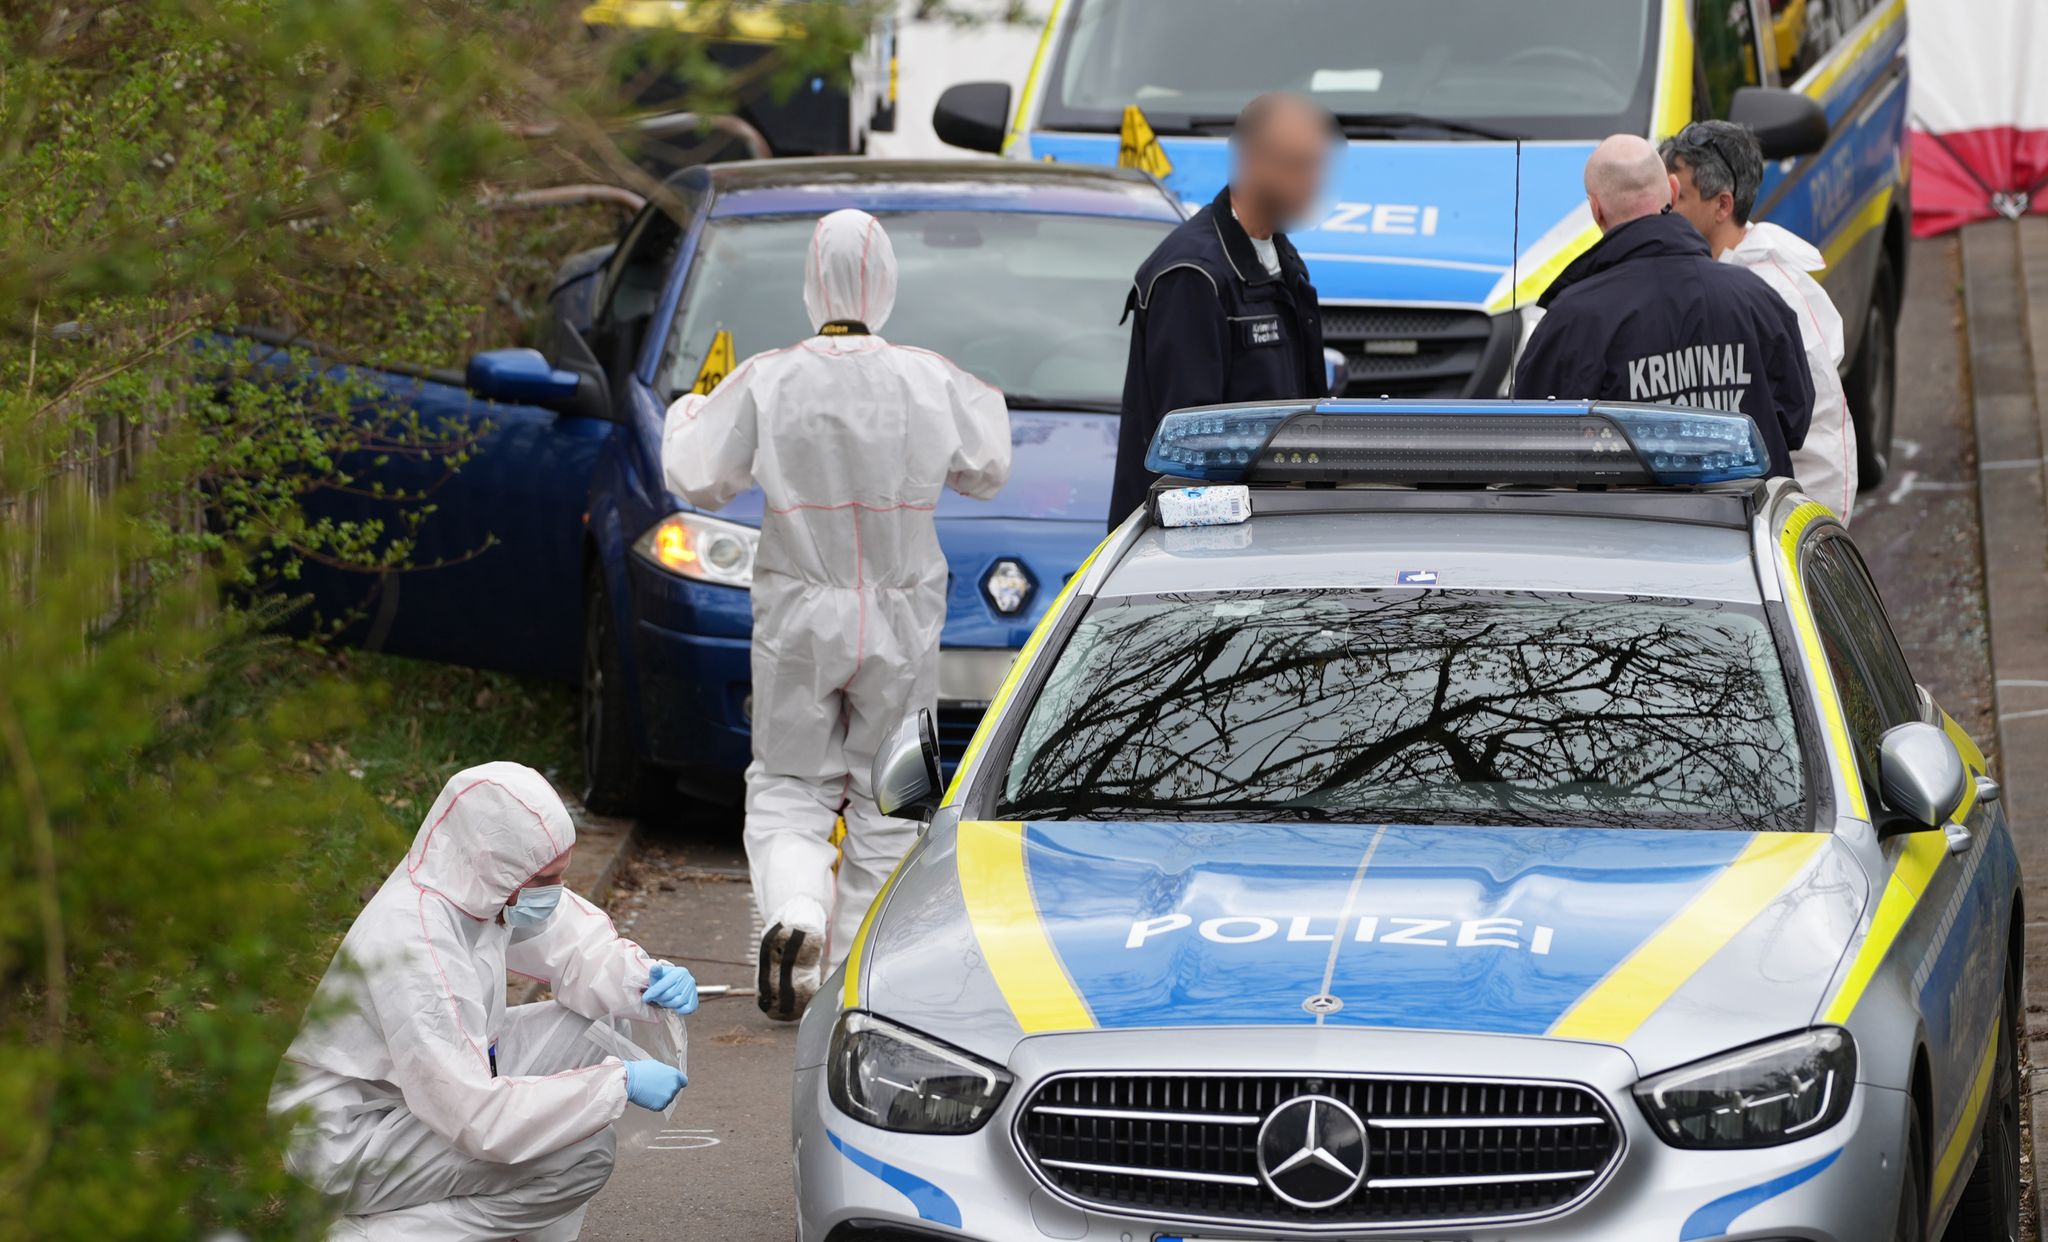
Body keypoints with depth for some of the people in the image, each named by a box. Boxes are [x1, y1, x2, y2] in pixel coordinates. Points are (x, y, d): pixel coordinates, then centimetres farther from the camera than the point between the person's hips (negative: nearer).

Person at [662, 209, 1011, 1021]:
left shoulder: (766, 383, -10)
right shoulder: (930, 382, -6)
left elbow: (697, 479, -4)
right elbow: (986, 471, 8)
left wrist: (695, 405, 14)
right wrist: (984, 403, 26)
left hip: (799, 617, -1)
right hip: (900, 620, 1)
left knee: (788, 787, 9)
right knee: (884, 798, 12)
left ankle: (793, 912, -19)